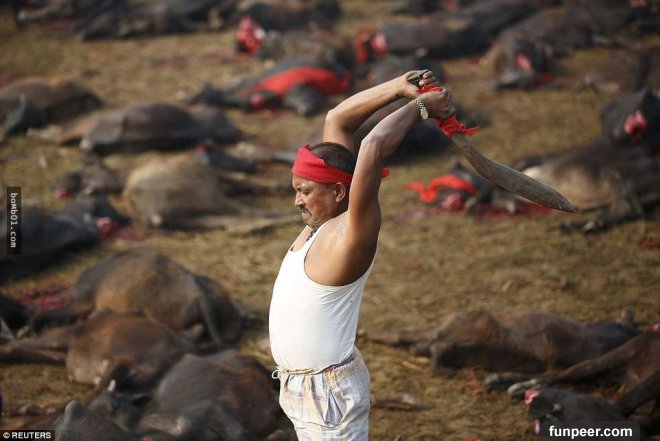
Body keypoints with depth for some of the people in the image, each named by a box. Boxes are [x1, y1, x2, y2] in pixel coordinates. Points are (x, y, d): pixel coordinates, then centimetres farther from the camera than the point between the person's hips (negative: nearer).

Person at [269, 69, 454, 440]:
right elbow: (336, 122, 5)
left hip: (329, 392, -9)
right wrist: (402, 89, 0)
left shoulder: (352, 232, -21)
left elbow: (373, 149, -34)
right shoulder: (323, 222, 2)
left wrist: (419, 107, -22)